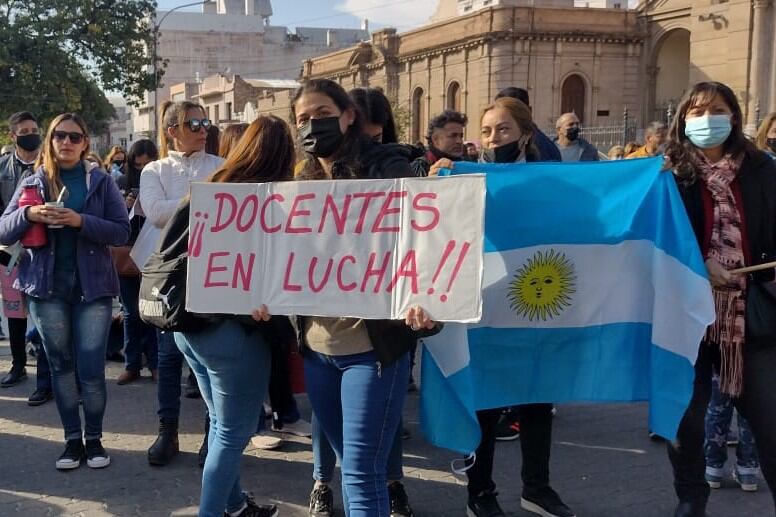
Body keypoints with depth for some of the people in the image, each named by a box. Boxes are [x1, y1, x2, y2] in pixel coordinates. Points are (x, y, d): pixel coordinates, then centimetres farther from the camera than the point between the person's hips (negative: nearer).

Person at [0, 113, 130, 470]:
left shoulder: (101, 182, 2)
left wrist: (81, 221, -19)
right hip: (47, 286, 2)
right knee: (61, 365, 9)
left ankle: (94, 438, 16)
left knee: (91, 370, -1)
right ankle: (72, 439, 21)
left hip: (92, 285, -2)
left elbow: (122, 231, -6)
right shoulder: (33, 182, 7)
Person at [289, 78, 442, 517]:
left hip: (373, 347, -6)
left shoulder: (389, 172, -7)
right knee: (351, 464, 18)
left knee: (362, 473, -5)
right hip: (316, 349, 6)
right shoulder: (303, 186, 12)